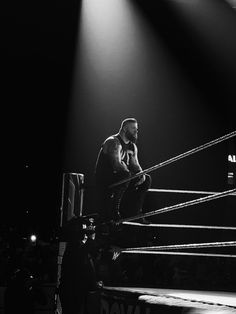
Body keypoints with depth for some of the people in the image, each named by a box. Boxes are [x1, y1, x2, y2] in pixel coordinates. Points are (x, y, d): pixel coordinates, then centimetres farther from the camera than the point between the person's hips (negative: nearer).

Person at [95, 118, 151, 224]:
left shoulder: (132, 146, 13)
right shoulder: (113, 142, -17)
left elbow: (135, 165, 9)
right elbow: (117, 164, -28)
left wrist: (141, 174, -13)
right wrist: (134, 175, -28)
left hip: (118, 178, 9)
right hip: (104, 180, -9)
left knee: (146, 180, 4)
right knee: (125, 175, -36)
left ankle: (133, 212, 7)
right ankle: (112, 210, -22)